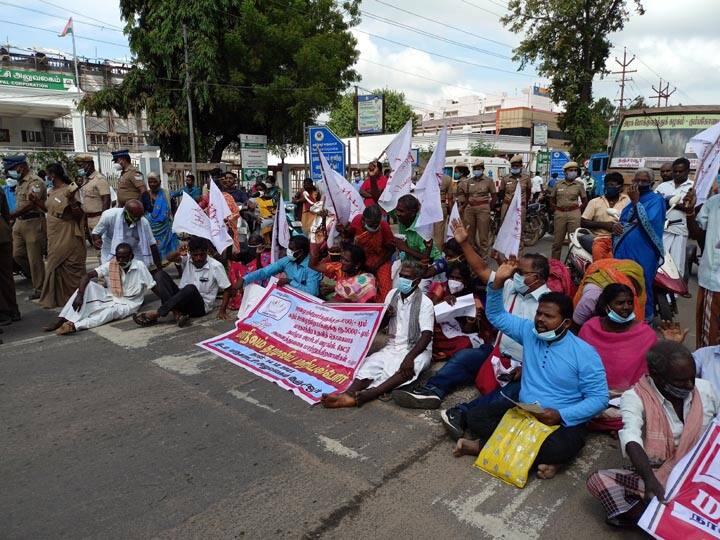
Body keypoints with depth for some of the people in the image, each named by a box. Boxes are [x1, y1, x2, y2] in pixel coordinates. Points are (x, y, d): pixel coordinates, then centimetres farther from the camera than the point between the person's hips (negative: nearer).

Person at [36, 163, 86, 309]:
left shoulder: (69, 190, -14)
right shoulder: (53, 191, 11)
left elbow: (79, 215, -18)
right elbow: (48, 209, 24)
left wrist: (71, 200, -32)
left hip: (68, 237, -9)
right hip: (55, 238, 9)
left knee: (70, 267, -2)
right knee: (55, 266, 15)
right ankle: (57, 298, 26)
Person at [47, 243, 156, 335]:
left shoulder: (139, 266, -16)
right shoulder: (110, 265, -8)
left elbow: (152, 286, -12)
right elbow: (87, 275, -16)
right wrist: (80, 295, -29)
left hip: (128, 304, -4)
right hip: (111, 297, 4)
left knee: (112, 311, -37)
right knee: (89, 285, -19)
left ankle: (75, 326, -47)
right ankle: (61, 321, -26)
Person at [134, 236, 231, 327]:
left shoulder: (216, 266, -10)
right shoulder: (187, 259, 0)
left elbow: (227, 289, -7)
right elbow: (170, 258, -19)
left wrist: (222, 311, -16)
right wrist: (179, 252, -41)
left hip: (201, 306, -4)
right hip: (182, 300, 5)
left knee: (191, 288, -38)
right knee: (160, 274, -13)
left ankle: (155, 315, -26)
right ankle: (176, 313, -28)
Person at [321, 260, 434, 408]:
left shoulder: (425, 303, -10)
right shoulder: (392, 294, 7)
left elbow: (426, 336, -20)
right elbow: (381, 324, 17)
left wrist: (409, 357, -35)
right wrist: (385, 315, -7)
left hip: (417, 349, -5)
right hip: (392, 346, 5)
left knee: (408, 368, -37)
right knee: (372, 363, -24)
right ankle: (347, 394, -49)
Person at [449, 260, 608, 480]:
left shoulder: (584, 353, -11)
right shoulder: (529, 331, 1)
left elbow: (599, 398, -11)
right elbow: (496, 316, 9)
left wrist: (561, 416, -25)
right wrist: (498, 282, -9)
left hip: (562, 421, -3)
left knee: (560, 448, -37)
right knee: (475, 416, -16)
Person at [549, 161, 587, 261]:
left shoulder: (579, 185, 4)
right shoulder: (558, 184, 7)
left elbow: (585, 200, 8)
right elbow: (552, 199, 15)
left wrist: (579, 211, 3)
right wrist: (554, 211, 8)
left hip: (574, 214, -1)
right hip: (560, 214, 1)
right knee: (557, 240, 3)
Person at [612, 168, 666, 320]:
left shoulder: (656, 200, -7)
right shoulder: (631, 199, 15)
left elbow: (648, 224, -21)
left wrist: (636, 201, -18)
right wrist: (616, 225, 1)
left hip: (643, 254, -7)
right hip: (623, 250, 7)